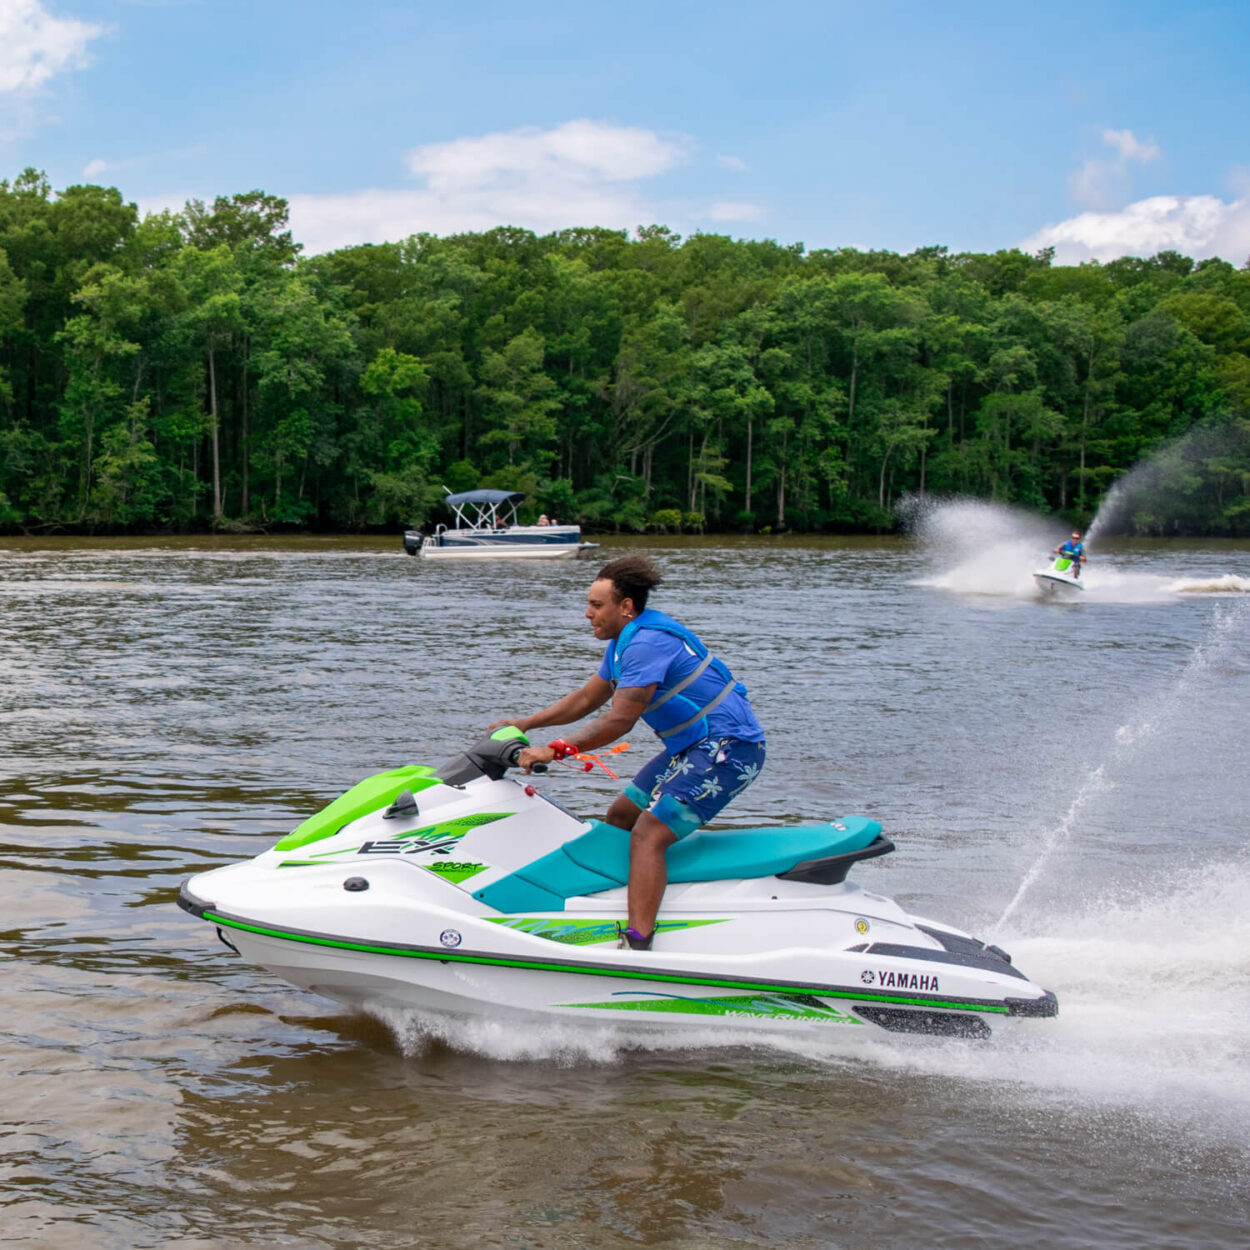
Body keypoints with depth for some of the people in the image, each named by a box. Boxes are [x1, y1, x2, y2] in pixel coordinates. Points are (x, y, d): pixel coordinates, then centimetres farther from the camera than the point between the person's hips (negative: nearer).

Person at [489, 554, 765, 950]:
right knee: (620, 817, 16)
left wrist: (552, 751, -21)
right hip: (693, 747, 11)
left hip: (728, 747, -11)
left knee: (648, 834, -21)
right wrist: (525, 724, 17)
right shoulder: (624, 640, 13)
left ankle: (637, 944, -29)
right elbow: (587, 698, 22)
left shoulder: (647, 642, -20)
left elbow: (620, 721, -24)